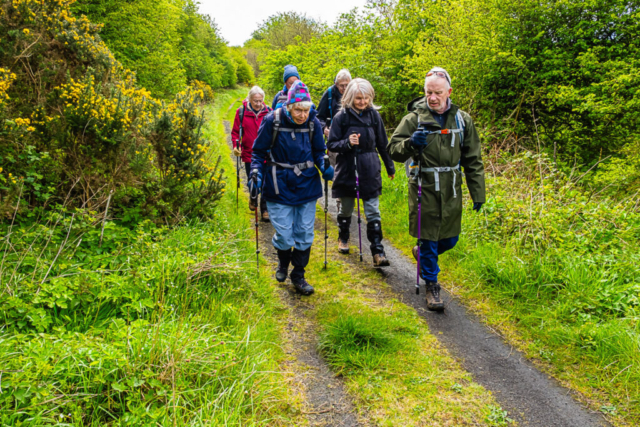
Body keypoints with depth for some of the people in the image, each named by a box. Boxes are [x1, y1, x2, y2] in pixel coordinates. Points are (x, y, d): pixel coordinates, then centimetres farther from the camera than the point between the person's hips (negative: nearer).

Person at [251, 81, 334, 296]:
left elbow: (319, 151, 10)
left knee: (305, 234, 6)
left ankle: (298, 276, 25)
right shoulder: (272, 121, -11)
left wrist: (324, 167, -9)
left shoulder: (313, 123, -4)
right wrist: (256, 172, -15)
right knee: (284, 234, -1)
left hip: (307, 185, 3)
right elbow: (259, 151, -1)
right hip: (280, 186, -2)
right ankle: (283, 263, 34)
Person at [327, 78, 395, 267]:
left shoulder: (374, 114, 1)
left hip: (370, 170, 1)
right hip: (347, 170, -1)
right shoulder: (341, 117, -5)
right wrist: (347, 143, -22)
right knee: (346, 208, 15)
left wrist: (390, 167, 17)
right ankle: (343, 238, 40)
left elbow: (382, 143, 11)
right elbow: (331, 144, -2)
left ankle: (378, 252, 0)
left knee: (373, 212, -2)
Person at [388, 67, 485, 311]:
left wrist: (478, 193, 9)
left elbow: (473, 160, 10)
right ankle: (432, 286, 20)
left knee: (450, 240, 14)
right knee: (428, 241, 3)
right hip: (425, 190, -4)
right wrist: (410, 143, -28)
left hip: (451, 191, 4)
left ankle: (423, 253, 44)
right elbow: (394, 150, -7)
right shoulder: (414, 119, -5)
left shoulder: (462, 120, 6)